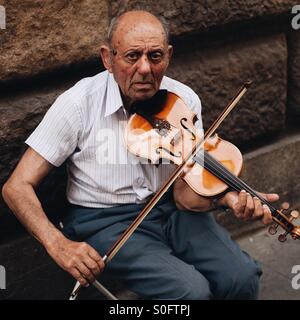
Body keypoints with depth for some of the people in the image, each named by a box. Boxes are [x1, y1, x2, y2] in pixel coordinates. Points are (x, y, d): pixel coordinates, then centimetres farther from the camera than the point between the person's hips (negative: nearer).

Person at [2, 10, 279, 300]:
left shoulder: (184, 100, -7)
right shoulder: (78, 103, -17)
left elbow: (184, 194, -9)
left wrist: (227, 197, -32)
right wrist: (59, 245, -31)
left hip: (169, 209, 4)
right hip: (105, 220, -3)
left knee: (243, 278, -18)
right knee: (193, 291, -25)